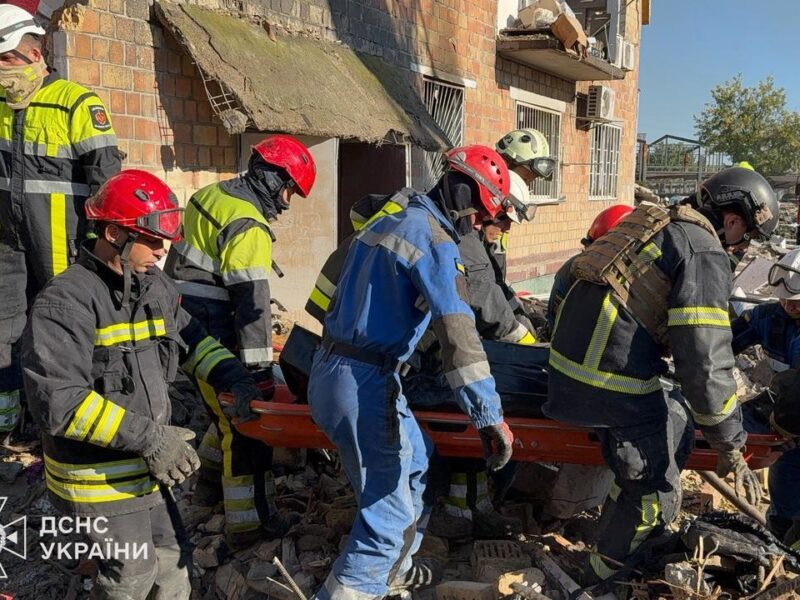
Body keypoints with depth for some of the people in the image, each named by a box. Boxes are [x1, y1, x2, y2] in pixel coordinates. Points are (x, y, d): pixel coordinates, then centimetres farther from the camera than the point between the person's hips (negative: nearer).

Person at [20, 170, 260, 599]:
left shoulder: (156, 287, 3)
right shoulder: (65, 302, -22)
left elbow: (192, 340, 17)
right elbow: (58, 401, -29)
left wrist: (235, 379, 0)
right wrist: (145, 436, -31)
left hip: (146, 466, 7)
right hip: (99, 477, -7)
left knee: (169, 556, 21)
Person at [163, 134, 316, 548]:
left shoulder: (208, 196, 11)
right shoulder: (248, 226, -19)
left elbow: (180, 263, 21)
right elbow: (252, 300, -23)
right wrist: (258, 366, -22)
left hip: (185, 326, 10)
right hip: (213, 338, -10)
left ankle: (210, 481, 38)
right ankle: (249, 522, 1)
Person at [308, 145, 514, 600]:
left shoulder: (387, 223, 15)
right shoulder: (435, 240, -14)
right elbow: (458, 333, -24)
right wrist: (491, 417, -25)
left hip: (330, 370, 10)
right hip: (365, 385, -10)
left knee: (415, 460, 25)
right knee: (390, 513, 0)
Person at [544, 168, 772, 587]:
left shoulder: (659, 222, 18)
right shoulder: (705, 251, -10)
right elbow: (704, 360, -17)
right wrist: (730, 448, -8)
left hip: (569, 356, 9)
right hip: (612, 380, -9)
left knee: (674, 426, 26)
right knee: (655, 489, 7)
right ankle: (605, 577, 22)